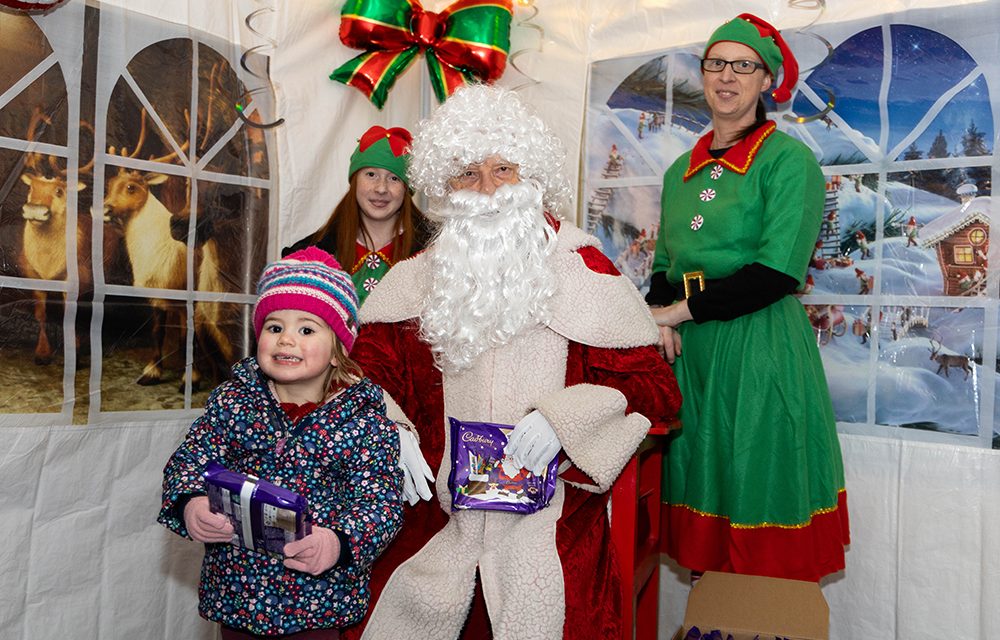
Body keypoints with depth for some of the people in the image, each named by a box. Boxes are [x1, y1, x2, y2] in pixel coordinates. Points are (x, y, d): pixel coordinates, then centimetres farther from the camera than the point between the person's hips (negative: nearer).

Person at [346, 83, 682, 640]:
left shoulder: (580, 270, -2)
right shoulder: (421, 279, 8)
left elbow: (653, 385, -5)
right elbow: (372, 369, 11)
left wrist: (558, 419, -17)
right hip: (438, 517, 3)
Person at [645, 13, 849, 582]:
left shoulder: (788, 159, -5)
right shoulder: (682, 170, 14)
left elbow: (778, 272, -14)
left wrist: (683, 308, -12)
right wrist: (659, 314, -3)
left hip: (760, 348, -6)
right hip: (686, 348, 6)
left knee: (758, 491, 1)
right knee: (703, 487, 12)